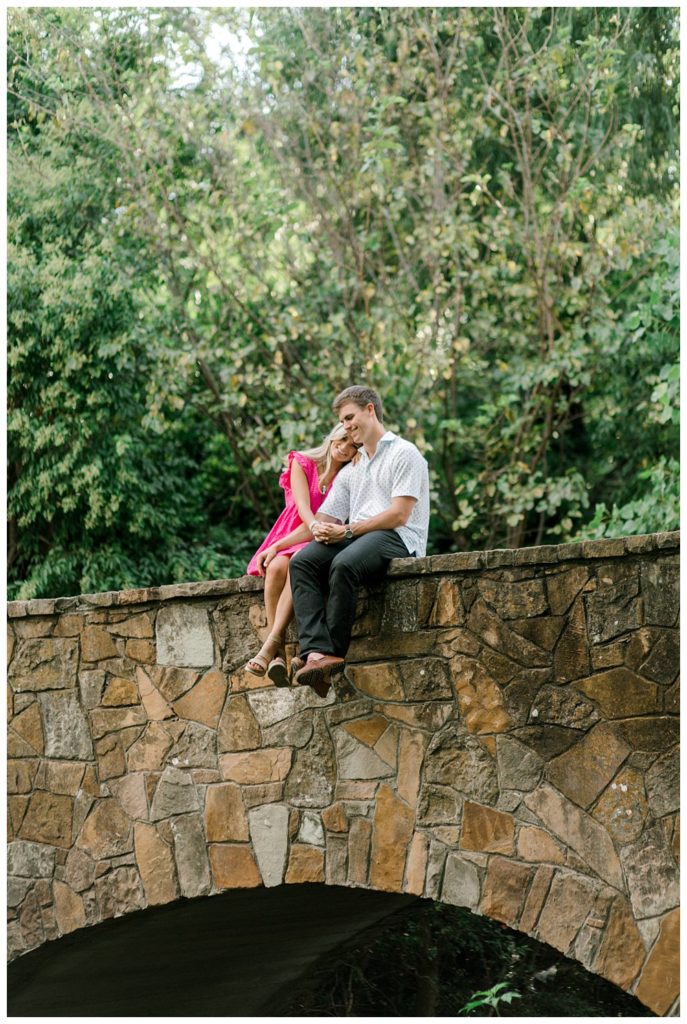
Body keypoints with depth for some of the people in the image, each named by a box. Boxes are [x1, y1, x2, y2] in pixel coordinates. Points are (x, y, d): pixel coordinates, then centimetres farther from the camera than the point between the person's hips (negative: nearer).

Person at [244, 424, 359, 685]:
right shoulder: (302, 463, 5)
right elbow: (304, 511, -8)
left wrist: (278, 546, -19)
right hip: (286, 541, 1)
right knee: (277, 567, -35)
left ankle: (269, 647, -46)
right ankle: (278, 653, -39)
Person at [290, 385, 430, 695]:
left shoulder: (404, 454, 4)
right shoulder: (350, 470, 30)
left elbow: (399, 515, -9)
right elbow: (325, 517, 23)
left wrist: (347, 531, -13)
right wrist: (319, 528, -3)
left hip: (397, 539, -7)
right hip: (353, 539, 7)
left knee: (343, 564, -38)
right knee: (301, 562, -24)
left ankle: (333, 653, -34)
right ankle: (317, 652, -41)